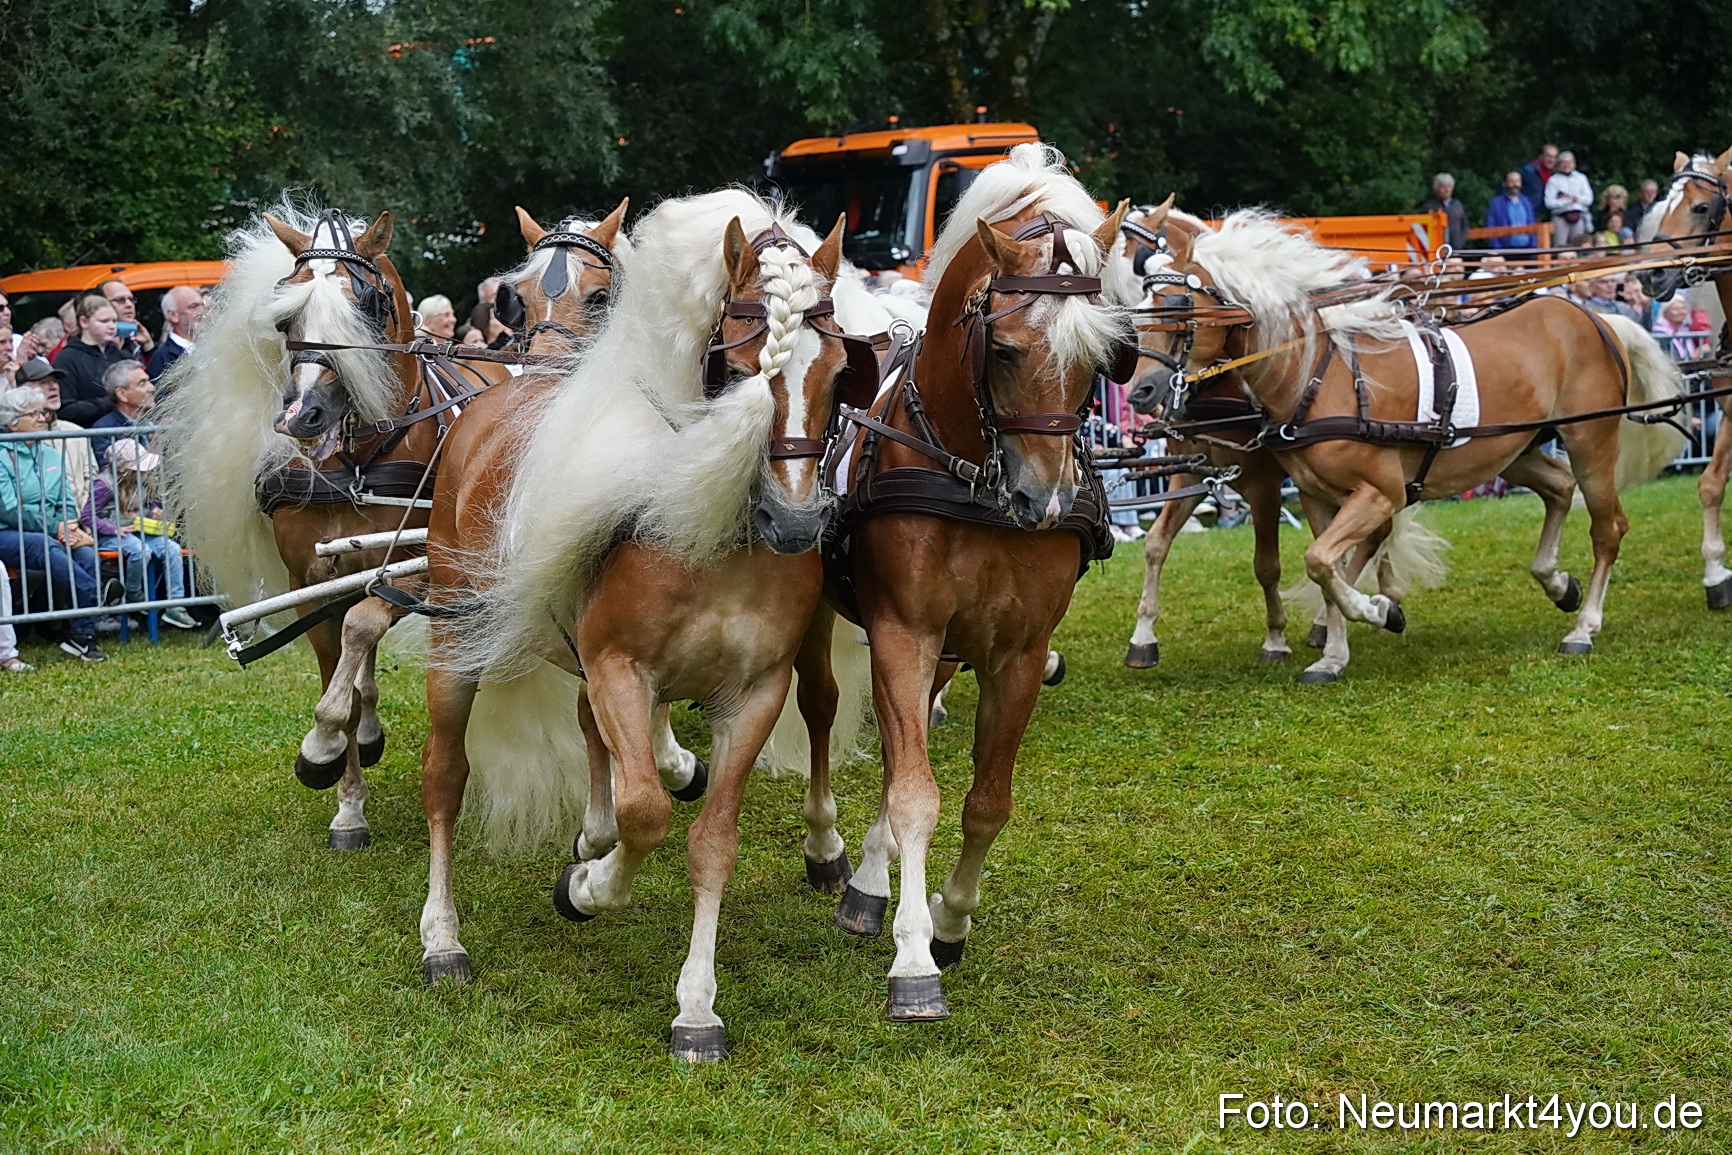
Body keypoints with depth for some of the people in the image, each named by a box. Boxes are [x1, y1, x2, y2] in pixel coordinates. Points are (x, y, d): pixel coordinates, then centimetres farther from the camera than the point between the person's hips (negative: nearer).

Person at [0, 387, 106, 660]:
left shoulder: (50, 455, 18)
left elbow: (67, 502, 16)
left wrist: (69, 528, -7)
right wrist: (54, 528, -16)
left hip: (53, 533, 5)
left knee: (86, 553, -25)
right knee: (45, 547, -38)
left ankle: (83, 636, -28)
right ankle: (96, 596, -45)